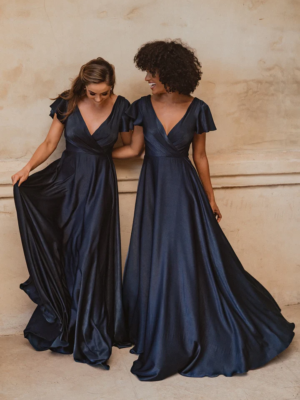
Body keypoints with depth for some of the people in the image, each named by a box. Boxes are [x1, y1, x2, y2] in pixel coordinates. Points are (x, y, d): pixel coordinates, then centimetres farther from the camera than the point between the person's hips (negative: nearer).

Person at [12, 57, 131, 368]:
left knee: (92, 254, 0)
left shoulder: (120, 107, -6)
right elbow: (50, 143, 0)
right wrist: (28, 168, -13)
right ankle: (60, 324, 19)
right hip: (67, 179, 1)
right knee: (61, 251, 0)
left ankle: (89, 334, 15)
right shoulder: (68, 103, -5)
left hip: (100, 183, -1)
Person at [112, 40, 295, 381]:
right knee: (154, 266, 7)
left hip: (185, 190, -2)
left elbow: (199, 156, 2)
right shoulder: (143, 107, -1)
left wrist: (210, 199, 5)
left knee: (193, 262, 2)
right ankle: (159, 338, 26)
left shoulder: (197, 110, -5)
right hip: (153, 190, 2)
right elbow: (134, 149, 6)